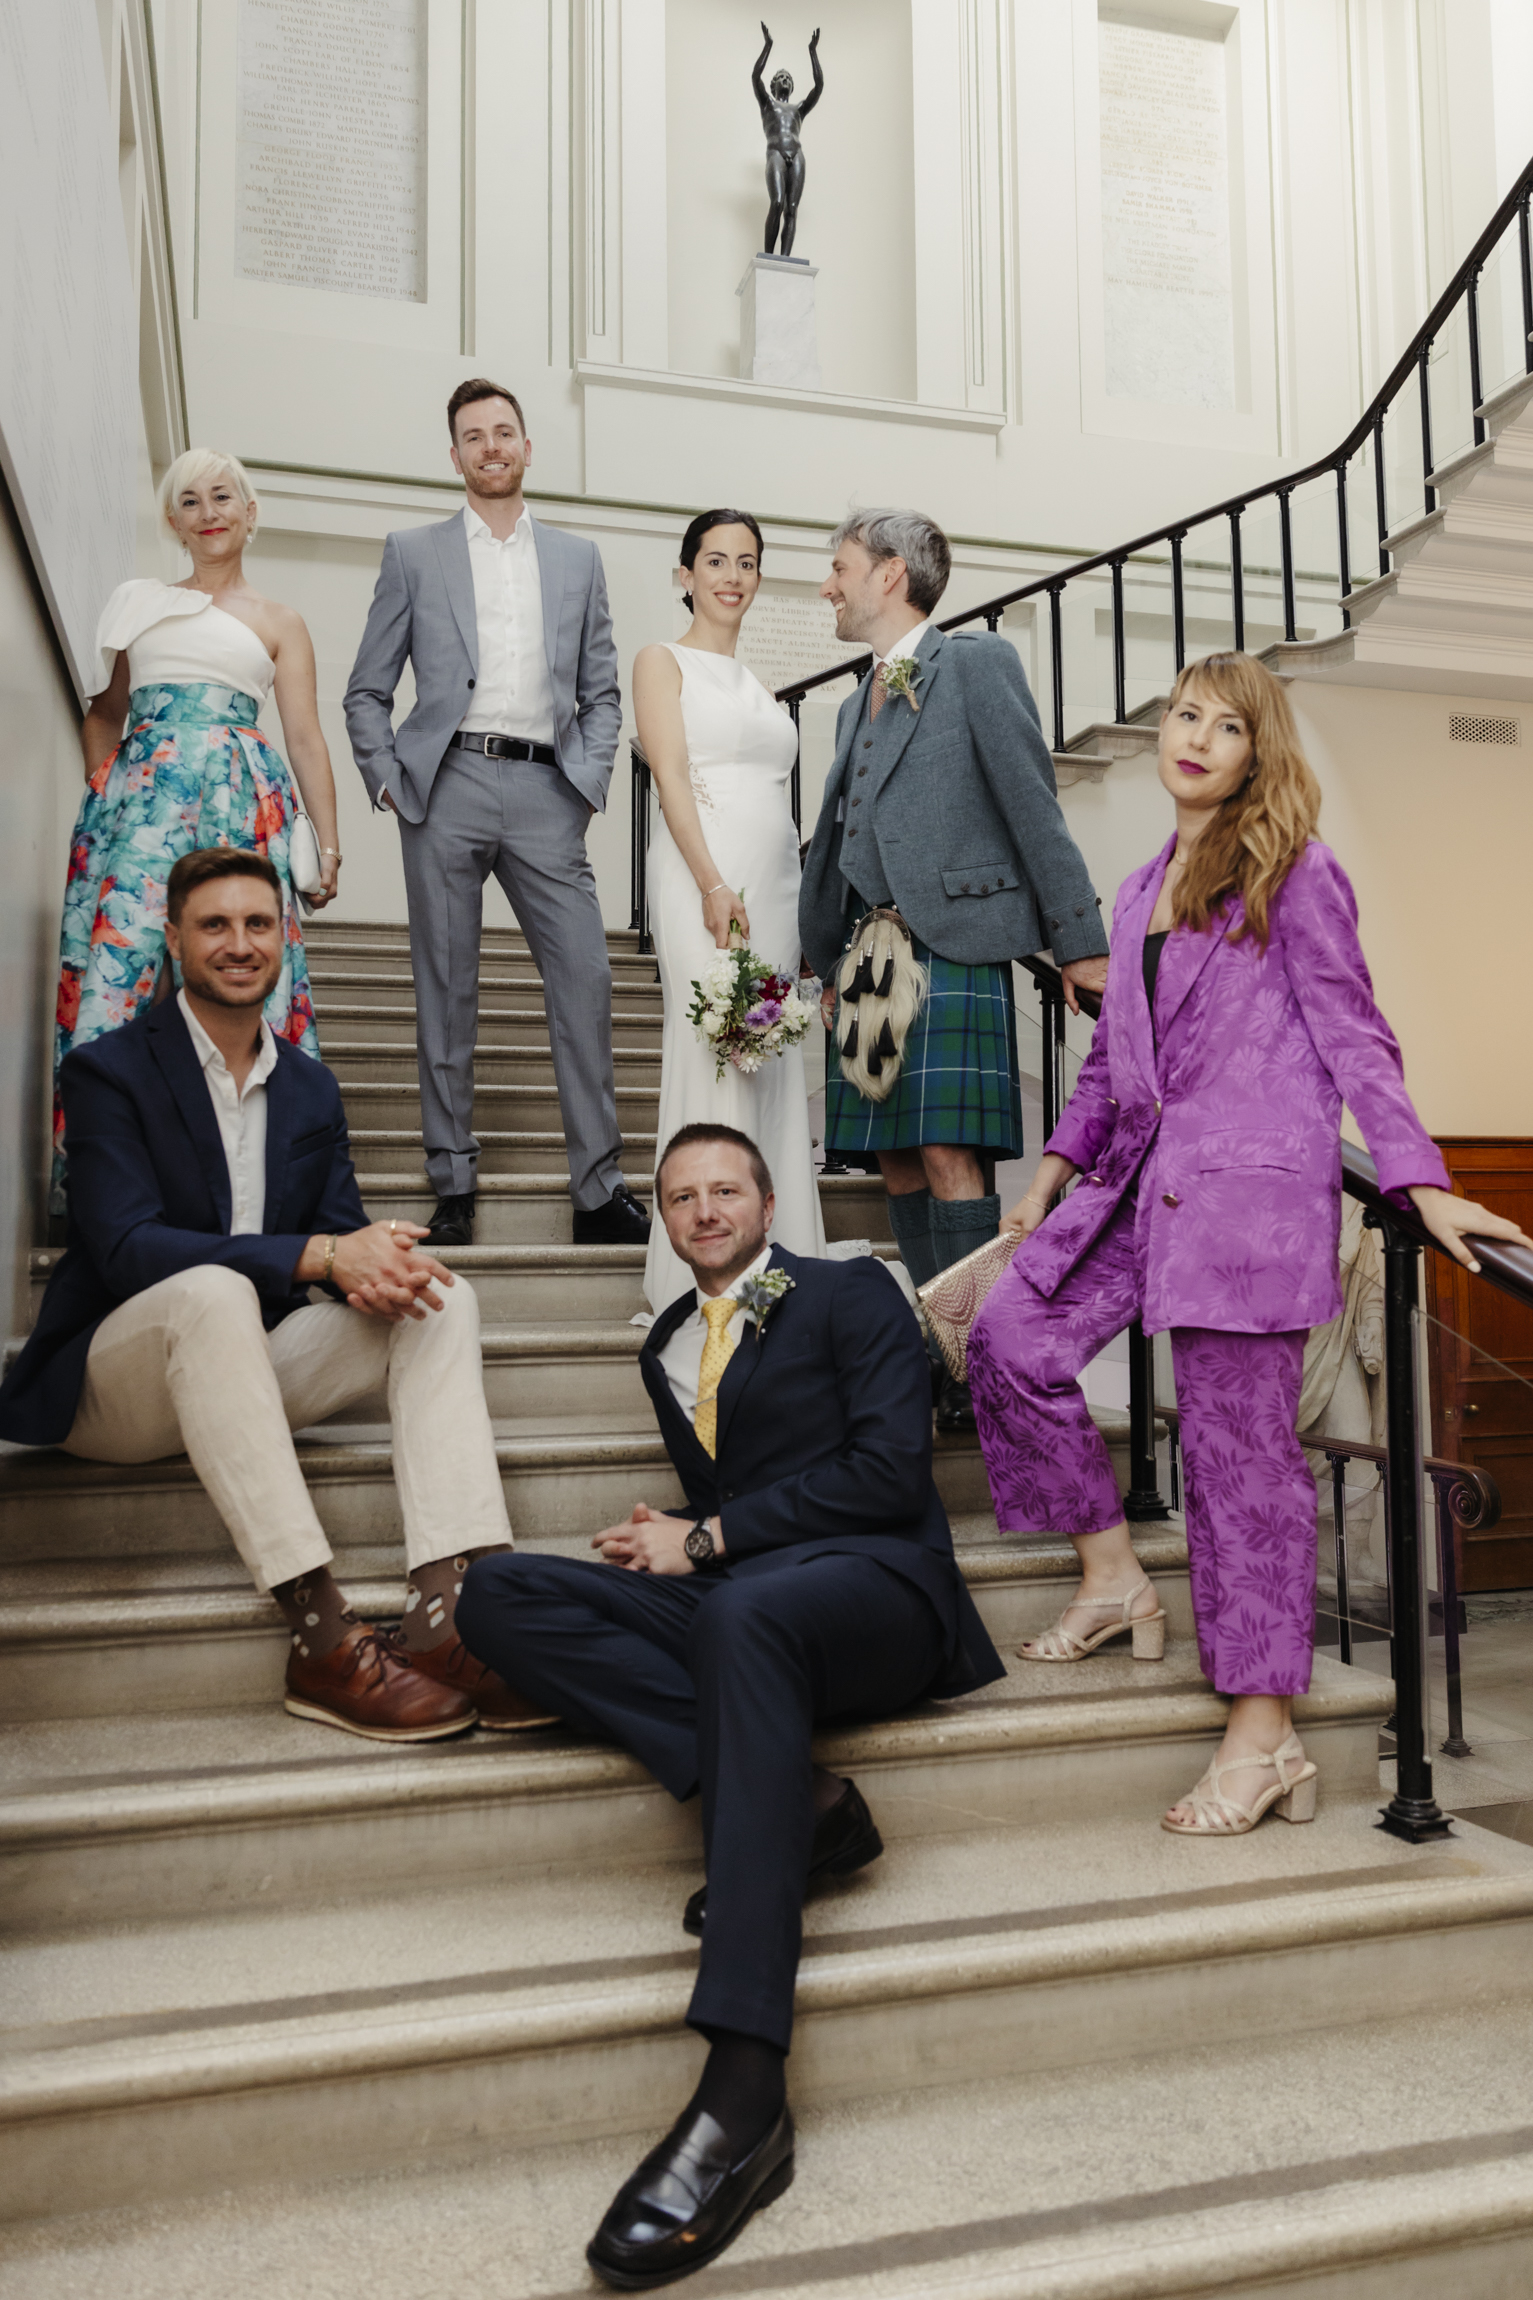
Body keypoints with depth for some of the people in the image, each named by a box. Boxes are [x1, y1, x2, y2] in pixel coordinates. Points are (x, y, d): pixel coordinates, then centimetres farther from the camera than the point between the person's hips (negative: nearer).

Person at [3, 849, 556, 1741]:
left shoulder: (312, 1087, 12)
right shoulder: (109, 1070, -6)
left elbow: (345, 1228, 6)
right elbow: (125, 1248, -20)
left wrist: (376, 1264, -21)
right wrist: (322, 1256, -29)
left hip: (248, 1364, 6)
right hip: (115, 1382, -5)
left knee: (443, 1295, -16)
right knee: (213, 1290, -37)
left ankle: (449, 1608, -33)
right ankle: (322, 1635, -40)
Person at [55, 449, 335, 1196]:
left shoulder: (279, 623, 15)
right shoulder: (137, 601, 20)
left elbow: (306, 740, 8)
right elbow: (102, 712, 21)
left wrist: (329, 843, 1)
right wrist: (101, 791, 5)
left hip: (242, 802, -1)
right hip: (139, 794, 1)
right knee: (121, 951, -9)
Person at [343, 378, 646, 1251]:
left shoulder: (578, 558, 18)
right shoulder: (413, 553, 13)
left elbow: (602, 691, 16)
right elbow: (368, 692, 12)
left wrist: (588, 785, 2)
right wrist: (390, 781, -2)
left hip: (545, 791, 1)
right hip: (448, 786, -1)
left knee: (585, 981, -8)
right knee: (447, 991, 1)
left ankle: (601, 1191, -2)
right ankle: (454, 1187, 9)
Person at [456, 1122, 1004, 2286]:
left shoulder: (853, 1294, 7)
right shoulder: (669, 1346, 24)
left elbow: (891, 1470, -6)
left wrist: (708, 1540, -7)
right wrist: (669, 1541, 0)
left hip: (876, 1586, -6)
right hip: (733, 1602, 6)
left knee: (741, 1608, -42)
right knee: (498, 1593, -15)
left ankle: (744, 2098, -47)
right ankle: (795, 1798, -23)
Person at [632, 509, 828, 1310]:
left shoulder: (757, 685, 24)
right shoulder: (663, 662, 6)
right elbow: (671, 777, -7)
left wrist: (805, 912, 12)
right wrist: (714, 886, -19)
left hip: (777, 878, 7)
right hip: (704, 870, -7)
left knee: (774, 1063, 4)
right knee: (715, 1054, -11)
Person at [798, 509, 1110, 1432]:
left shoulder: (977, 663, 2)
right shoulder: (858, 705, 25)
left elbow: (1035, 807, -5)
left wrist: (1080, 942, -10)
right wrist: (834, 968, 24)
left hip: (951, 945, -8)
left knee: (947, 1156, -14)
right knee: (896, 1161, 5)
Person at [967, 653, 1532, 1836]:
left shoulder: (1294, 875, 1)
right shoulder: (1142, 892, 20)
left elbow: (1355, 1034, -2)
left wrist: (1422, 1184, -10)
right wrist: (1056, 1169, 22)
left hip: (1252, 1180, -7)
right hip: (1146, 1179, 7)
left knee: (1241, 1451, -6)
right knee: (1012, 1338, -3)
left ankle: (1265, 1733, 2)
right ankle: (1112, 1576, 14)